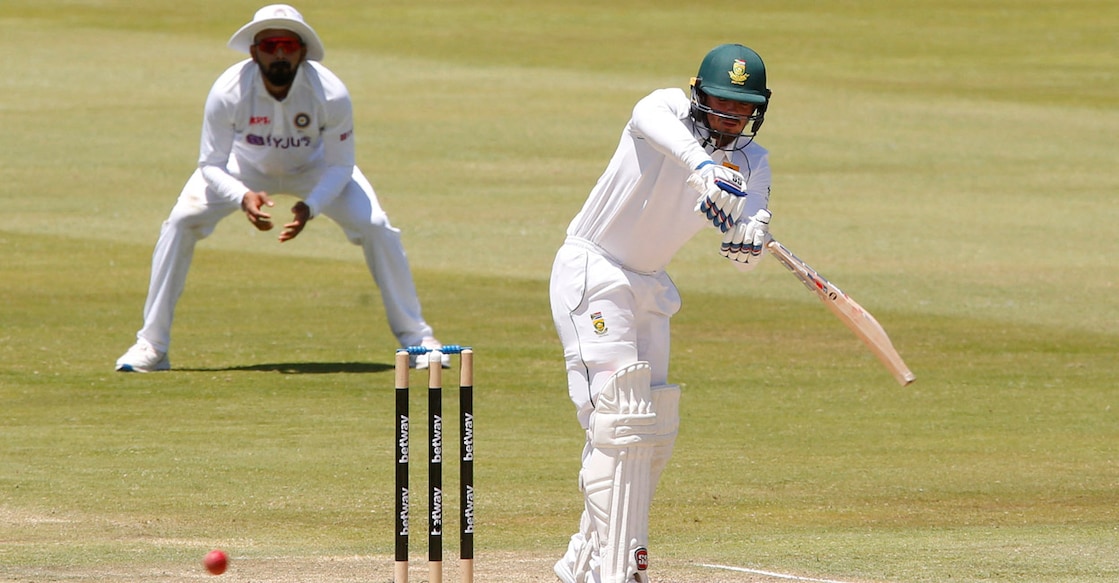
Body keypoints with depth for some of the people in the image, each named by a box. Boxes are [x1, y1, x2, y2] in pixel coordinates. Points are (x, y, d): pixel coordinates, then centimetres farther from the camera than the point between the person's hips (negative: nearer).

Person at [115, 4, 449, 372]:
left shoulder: (331, 94, -33)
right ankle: (151, 346, -9)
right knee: (181, 222, -19)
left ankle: (415, 337, 2)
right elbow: (211, 164, -24)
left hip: (315, 168, 0)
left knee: (376, 228, -17)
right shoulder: (228, 92, -34)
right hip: (245, 168, 0)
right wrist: (243, 197, -44)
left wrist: (311, 207, -38)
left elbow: (340, 165, -20)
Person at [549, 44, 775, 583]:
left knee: (653, 433, 12)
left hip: (648, 289, 8)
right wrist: (703, 166, -62)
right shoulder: (668, 109, -15)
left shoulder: (751, 163, 1)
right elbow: (659, 122, -41)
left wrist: (749, 243, -41)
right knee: (619, 421, -18)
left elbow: (752, 223, -15)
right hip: (589, 274, -8)